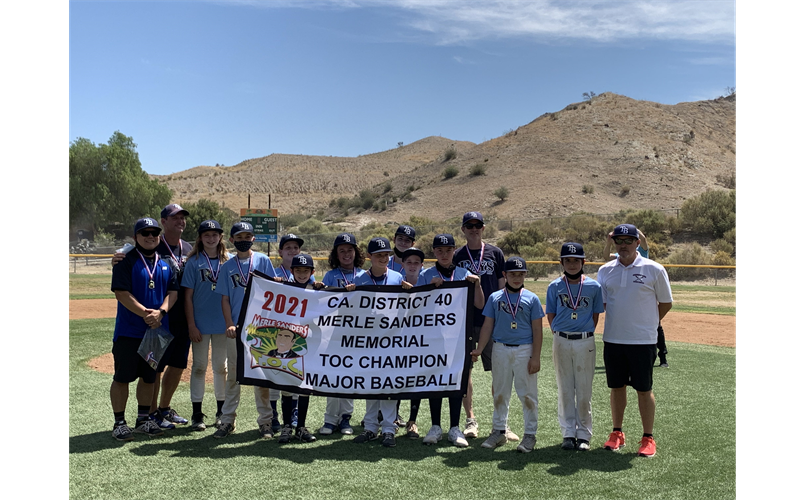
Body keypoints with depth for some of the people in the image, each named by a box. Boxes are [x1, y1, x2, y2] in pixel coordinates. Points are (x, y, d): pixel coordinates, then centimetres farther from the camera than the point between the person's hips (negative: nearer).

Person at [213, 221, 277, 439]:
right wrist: (229, 324, -5)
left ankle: (265, 421, 11)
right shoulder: (228, 266, 9)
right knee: (233, 374, 7)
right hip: (235, 328, 2)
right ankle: (228, 420, 15)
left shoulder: (263, 260, 4)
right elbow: (225, 299, 8)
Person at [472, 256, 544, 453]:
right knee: (500, 392, 11)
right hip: (500, 350, 3)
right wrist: (479, 349, -3)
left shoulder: (531, 298, 1)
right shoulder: (495, 297, 6)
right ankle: (499, 432, 23)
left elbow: (537, 330, -1)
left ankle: (530, 434, 12)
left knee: (527, 393, 1)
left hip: (524, 350, -2)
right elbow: (488, 326, 7)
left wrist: (535, 357, -7)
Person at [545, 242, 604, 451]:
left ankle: (584, 434, 15)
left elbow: (595, 316, 6)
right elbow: (551, 316, 7)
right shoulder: (555, 286, 3)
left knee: (584, 390, 3)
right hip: (561, 342, 1)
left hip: (585, 342, -1)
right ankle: (568, 433, 17)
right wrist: (560, 335, 0)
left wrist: (585, 334, -1)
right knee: (564, 389, 7)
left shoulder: (593, 286, 1)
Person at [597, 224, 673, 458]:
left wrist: (647, 324, 3)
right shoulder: (605, 270, 5)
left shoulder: (654, 270, -5)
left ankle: (648, 438, 15)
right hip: (612, 340, 3)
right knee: (616, 387, 12)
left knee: (644, 390, 4)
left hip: (643, 341, -3)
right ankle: (617, 433, 25)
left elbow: (666, 303, 3)